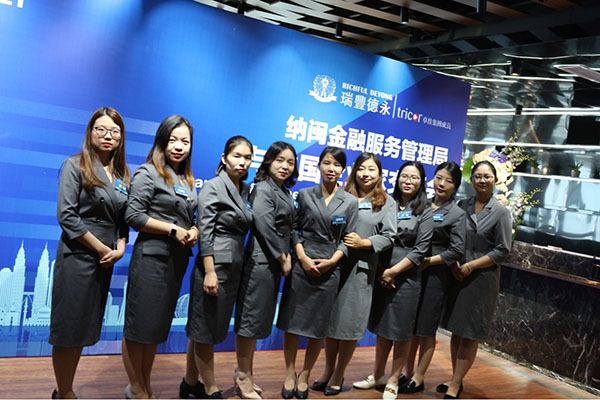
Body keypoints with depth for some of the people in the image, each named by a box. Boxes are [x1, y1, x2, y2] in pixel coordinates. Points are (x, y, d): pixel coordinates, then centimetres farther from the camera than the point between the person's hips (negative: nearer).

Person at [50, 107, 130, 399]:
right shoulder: (75, 166, -5)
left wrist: (120, 247, -3)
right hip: (77, 257, -6)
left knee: (85, 329, 13)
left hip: (105, 261, 6)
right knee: (68, 329, 1)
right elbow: (66, 216, -13)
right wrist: (101, 248, -12)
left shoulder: (123, 175, 11)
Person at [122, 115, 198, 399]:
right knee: (139, 324, 2)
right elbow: (133, 216, -13)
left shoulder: (187, 180, 15)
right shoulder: (148, 173, -6)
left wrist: (193, 231, -2)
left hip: (178, 260, 7)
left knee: (158, 325, 15)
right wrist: (173, 230, -14)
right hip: (152, 256, -7)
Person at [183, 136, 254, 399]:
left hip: (234, 269, 8)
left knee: (205, 331, 16)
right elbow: (205, 232, -13)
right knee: (204, 330, 3)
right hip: (214, 267, -7)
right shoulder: (213, 187, -8)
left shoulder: (246, 190, 12)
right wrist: (210, 272, -18)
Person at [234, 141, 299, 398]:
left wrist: (286, 256, 4)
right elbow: (265, 227, -18)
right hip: (261, 261, -9)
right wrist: (283, 259, -11)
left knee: (259, 319, 14)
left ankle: (245, 374, 26)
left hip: (275, 263, 9)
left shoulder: (283, 192, 16)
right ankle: (244, 377, 12)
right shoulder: (263, 189, -11)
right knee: (251, 318, 0)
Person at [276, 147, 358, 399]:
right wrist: (303, 257, -10)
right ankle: (289, 374, 19)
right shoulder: (304, 195, 5)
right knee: (292, 321, 3)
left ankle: (305, 376, 24)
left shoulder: (350, 202, 5)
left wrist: (332, 260, -10)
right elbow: (295, 229, 2)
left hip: (330, 268, 1)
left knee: (319, 326, 7)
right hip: (301, 264, 0)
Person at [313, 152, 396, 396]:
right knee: (330, 317, 9)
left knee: (351, 322, 3)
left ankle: (339, 375, 21)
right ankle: (328, 369, 27)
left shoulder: (386, 202, 7)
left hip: (361, 268, -2)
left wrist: (364, 243, -13)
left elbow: (389, 237, 0)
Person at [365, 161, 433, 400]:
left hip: (406, 277, -3)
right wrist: (379, 271, -4)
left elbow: (420, 250, -7)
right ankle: (377, 375, 29)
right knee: (381, 327, 13)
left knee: (402, 331, 6)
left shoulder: (424, 212, -1)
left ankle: (393, 381, 21)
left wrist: (393, 271, -12)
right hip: (381, 275, 3)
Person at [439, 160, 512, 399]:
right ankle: (455, 379, 26)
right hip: (457, 275, 3)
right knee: (456, 330, 11)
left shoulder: (501, 213, -3)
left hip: (482, 278, -3)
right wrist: (454, 264, -10)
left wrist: (470, 266, -13)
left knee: (470, 335, 2)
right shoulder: (462, 206, 5)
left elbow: (502, 251, -6)